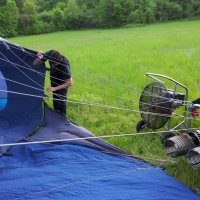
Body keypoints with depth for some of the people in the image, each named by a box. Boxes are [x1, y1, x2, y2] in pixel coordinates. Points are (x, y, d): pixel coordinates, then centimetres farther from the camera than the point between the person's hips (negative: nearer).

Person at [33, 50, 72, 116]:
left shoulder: (64, 65, -41)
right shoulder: (49, 54, -31)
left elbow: (69, 83, -32)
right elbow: (35, 63, -18)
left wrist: (55, 88, -35)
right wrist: (39, 58, -42)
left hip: (62, 80, -4)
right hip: (54, 78, 5)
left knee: (61, 98, -11)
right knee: (55, 97, 9)